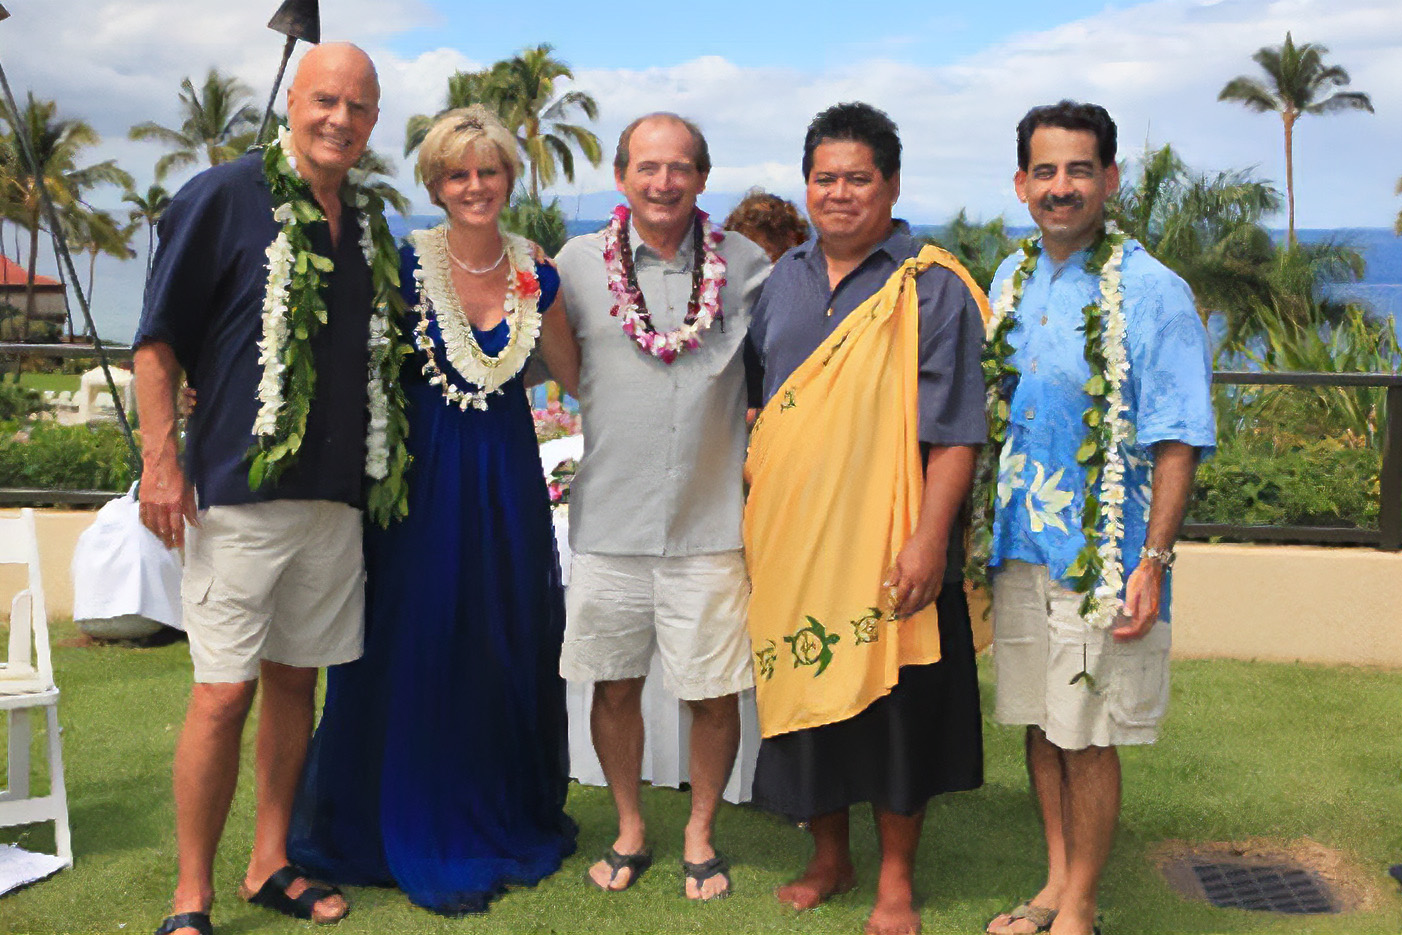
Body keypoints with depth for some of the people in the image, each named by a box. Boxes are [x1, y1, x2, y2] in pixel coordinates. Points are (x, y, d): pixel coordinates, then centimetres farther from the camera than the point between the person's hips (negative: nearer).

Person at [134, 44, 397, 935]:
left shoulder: (369, 225, 13)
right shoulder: (223, 198, -4)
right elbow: (159, 338, -5)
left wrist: (382, 465, 16)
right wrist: (162, 457, -12)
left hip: (335, 495, 6)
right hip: (238, 491, -5)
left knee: (295, 679, 13)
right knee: (224, 694, -5)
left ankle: (271, 863, 26)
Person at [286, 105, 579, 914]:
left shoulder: (535, 273, 4)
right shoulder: (405, 263, -7)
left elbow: (577, 374, 14)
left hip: (508, 480, 3)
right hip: (423, 475, -3)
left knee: (509, 648, 10)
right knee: (420, 650, 3)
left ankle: (507, 822, 29)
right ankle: (419, 837, 21)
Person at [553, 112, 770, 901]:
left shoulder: (746, 266, 2)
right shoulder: (580, 264, 3)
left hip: (711, 524, -1)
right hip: (609, 519, 1)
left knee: (716, 691, 5)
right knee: (615, 685, 11)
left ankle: (701, 835, 28)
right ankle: (630, 829, 33)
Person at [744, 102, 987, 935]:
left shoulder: (932, 288, -6)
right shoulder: (783, 281, 11)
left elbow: (953, 428, -10)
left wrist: (930, 538, -17)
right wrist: (750, 514, 12)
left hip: (887, 547, -5)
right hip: (791, 543, 5)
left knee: (893, 708, 5)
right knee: (805, 694, 13)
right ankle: (829, 860, 32)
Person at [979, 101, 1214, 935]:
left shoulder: (1152, 292, -10)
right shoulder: (1013, 280, 8)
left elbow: (1177, 443, -12)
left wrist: (1153, 562, -18)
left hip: (1102, 556, -6)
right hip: (1018, 548, 6)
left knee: (1087, 736, 4)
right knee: (1040, 722, 15)